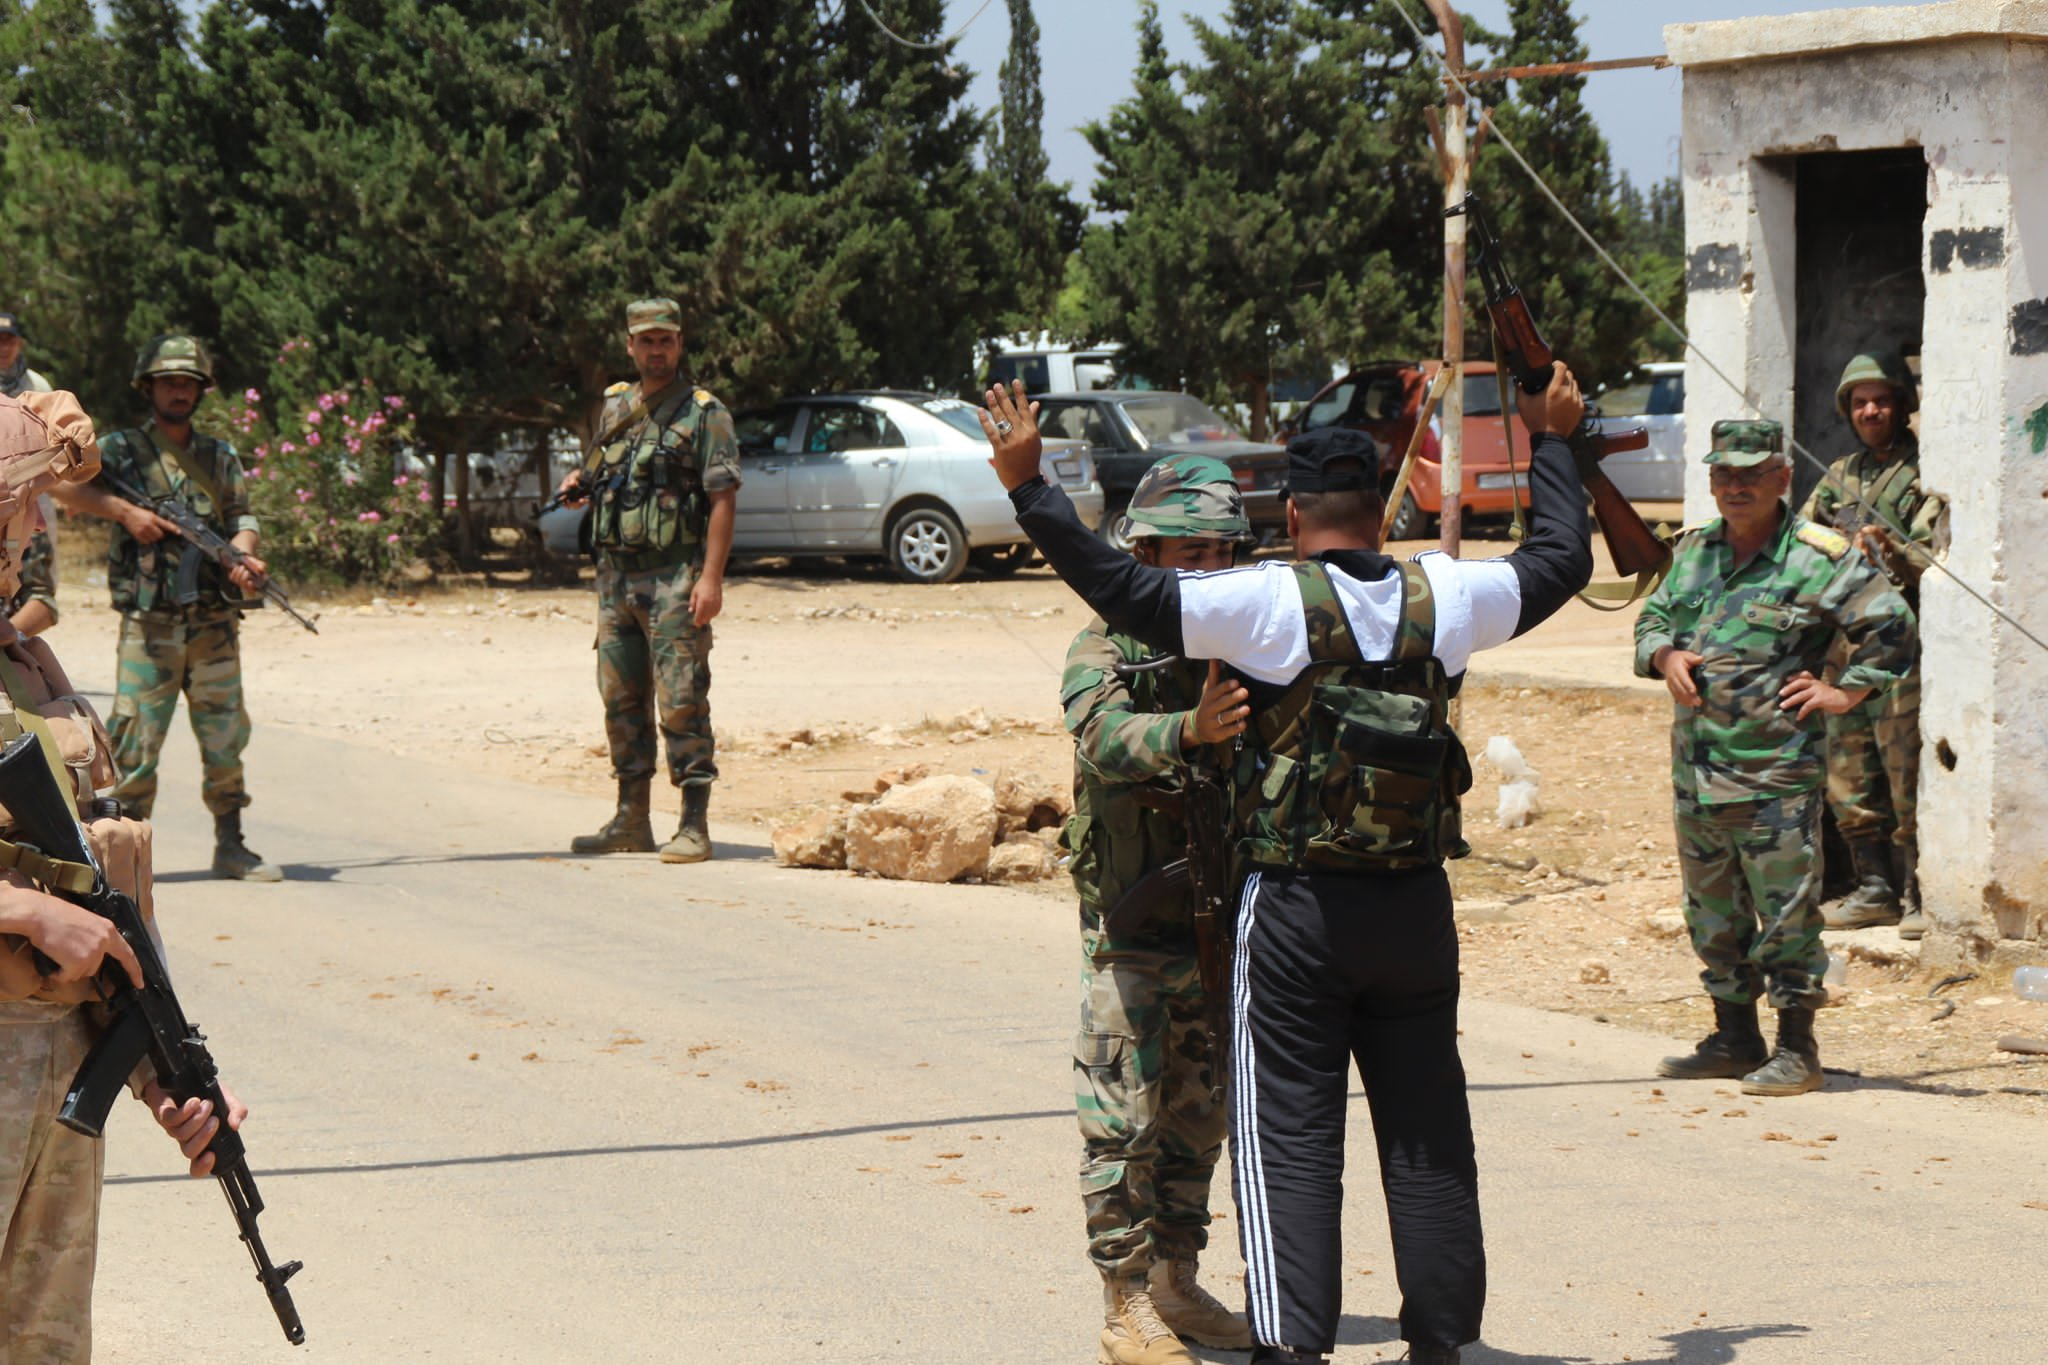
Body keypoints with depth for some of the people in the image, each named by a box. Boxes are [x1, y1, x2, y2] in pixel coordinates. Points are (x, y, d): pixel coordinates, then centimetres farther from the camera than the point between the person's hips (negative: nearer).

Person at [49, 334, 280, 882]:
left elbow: (243, 520, 8)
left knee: (226, 737, 5)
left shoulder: (221, 457, 14)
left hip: (214, 625, 3)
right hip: (148, 626, -3)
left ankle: (230, 846, 14)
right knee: (135, 739, -4)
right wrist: (125, 510, -16)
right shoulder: (121, 450, 4)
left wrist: (245, 557, -14)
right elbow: (62, 485, -7)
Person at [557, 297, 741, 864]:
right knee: (622, 700, 10)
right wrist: (580, 485, 5)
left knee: (681, 702, -8)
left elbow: (722, 499, -10)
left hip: (674, 578, -7)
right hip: (616, 573, 7)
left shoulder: (704, 413, -5)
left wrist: (711, 577, -19)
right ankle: (631, 821, 19)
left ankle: (694, 826, -6)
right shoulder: (615, 407, 14)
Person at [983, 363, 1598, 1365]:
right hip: (1416, 906, 4)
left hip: (1296, 907, -4)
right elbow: (1561, 560, 19)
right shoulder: (1442, 597, 1)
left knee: (1289, 1135, 0)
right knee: (1428, 1134, 13)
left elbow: (1124, 590, -14)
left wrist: (1028, 486, -8)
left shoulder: (1274, 601, -12)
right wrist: (1550, 443, 34)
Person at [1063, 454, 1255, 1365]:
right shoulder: (1105, 650, -10)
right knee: (1123, 1123, -1)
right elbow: (1107, 738, -29)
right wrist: (1190, 729, -49)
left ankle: (1177, 1287, 25)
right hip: (1130, 932, -5)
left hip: (1216, 923, 5)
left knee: (1197, 1118, 14)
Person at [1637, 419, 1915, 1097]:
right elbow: (1651, 617, 23)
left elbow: (1892, 626, -5)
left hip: (1777, 767, -7)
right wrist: (1665, 655, 2)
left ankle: (1796, 1049, 2)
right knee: (1712, 910, 14)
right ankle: (1734, 1037, 25)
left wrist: (1844, 691, -8)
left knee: (1786, 910, -4)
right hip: (1696, 763, 7)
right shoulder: (1693, 551, 11)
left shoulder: (1820, 557, -7)